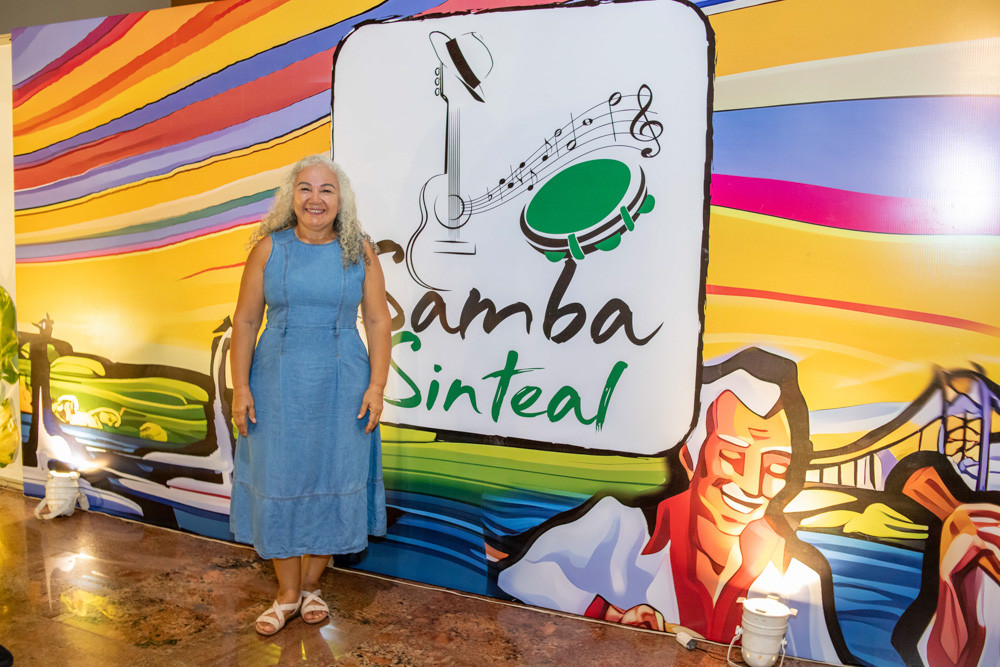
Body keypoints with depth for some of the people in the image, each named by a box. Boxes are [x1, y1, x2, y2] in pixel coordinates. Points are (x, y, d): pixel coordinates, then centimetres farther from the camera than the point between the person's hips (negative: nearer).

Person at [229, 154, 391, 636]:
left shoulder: (360, 251, -1)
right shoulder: (270, 247, -1)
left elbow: (377, 321, -1)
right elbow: (245, 320, 0)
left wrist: (376, 385, -9)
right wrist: (241, 387, -5)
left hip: (341, 387, 0)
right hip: (278, 384, 1)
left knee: (332, 481, 8)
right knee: (278, 482, 7)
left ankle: (312, 585, 30)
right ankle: (287, 592, 27)